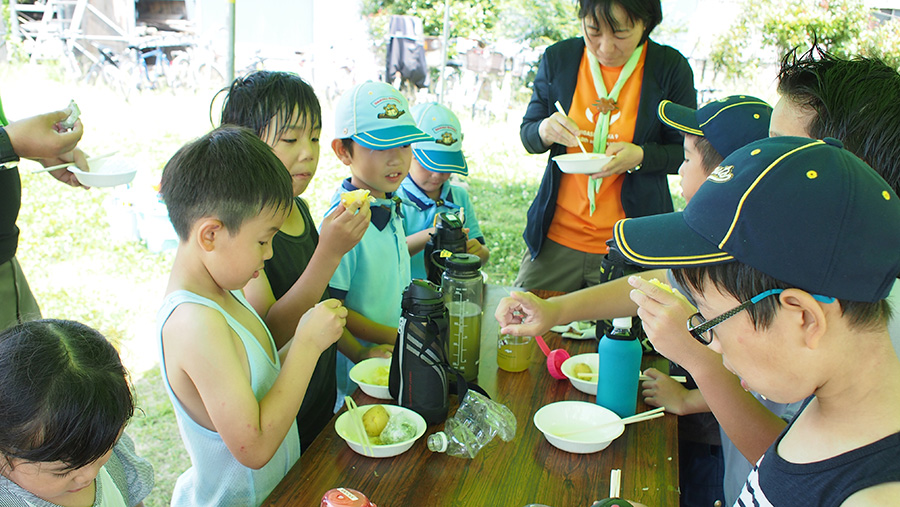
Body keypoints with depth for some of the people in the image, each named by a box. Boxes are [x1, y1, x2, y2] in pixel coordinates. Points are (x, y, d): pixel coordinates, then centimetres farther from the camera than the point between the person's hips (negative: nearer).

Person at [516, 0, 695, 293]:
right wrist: (546, 131, -16)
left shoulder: (670, 67, -5)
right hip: (557, 235, 2)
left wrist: (640, 156, -19)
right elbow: (527, 135, 7)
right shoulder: (558, 58, 0)